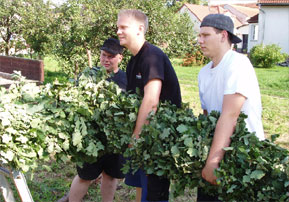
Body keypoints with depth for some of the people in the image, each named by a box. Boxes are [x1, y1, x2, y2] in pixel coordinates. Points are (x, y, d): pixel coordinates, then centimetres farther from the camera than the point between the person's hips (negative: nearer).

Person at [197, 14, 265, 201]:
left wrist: (213, 161, -33)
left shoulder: (238, 63, -18)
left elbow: (229, 115, -28)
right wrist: (208, 160, 1)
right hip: (219, 151, 7)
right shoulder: (204, 73, 8)